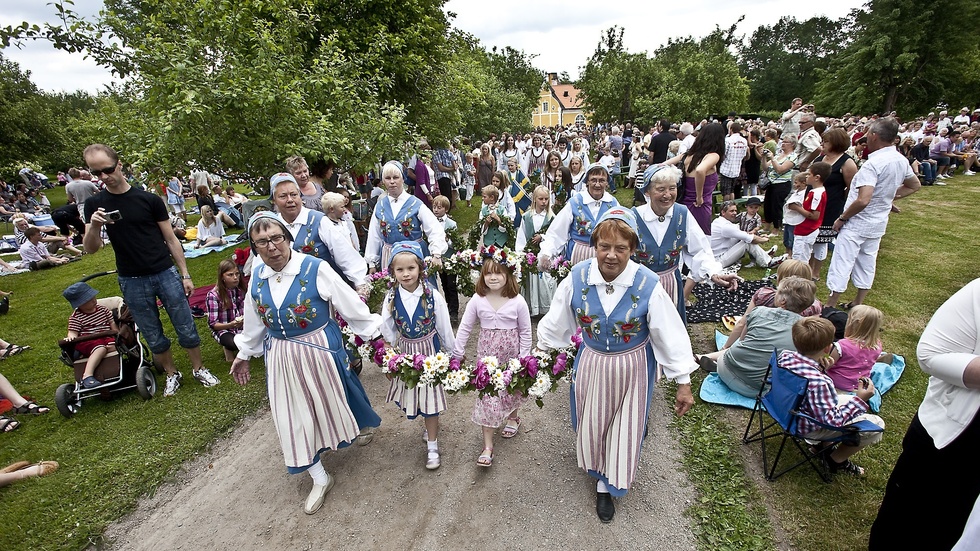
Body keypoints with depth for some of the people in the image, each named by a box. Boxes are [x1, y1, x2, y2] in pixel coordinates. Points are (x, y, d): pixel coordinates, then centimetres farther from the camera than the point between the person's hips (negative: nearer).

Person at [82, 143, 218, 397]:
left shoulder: (149, 199, -3)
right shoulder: (95, 204, 3)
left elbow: (171, 239, 1)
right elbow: (91, 249, -2)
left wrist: (185, 275, -2)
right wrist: (94, 226, -23)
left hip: (166, 274, -2)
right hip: (132, 282, 2)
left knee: (186, 328, 5)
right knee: (154, 338, 12)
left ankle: (199, 369, 22)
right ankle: (172, 374, 30)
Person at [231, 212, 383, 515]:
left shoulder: (316, 269, -20)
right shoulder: (257, 277, -3)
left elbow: (351, 306, -14)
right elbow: (254, 321, 13)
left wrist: (376, 333, -10)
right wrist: (244, 354, 23)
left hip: (320, 350, -4)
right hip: (281, 357, 5)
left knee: (332, 400, 16)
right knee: (294, 418, 9)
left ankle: (364, 425, 53)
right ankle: (320, 479, 29)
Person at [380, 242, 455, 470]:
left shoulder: (433, 296, -16)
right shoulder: (391, 298, -10)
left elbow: (444, 328, -5)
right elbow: (387, 331, -1)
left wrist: (452, 354, 2)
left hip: (430, 351, -2)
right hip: (405, 353, 3)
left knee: (429, 396, 6)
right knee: (411, 393, 14)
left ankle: (432, 445, 26)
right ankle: (431, 427, 43)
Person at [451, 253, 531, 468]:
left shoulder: (517, 301, -13)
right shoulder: (477, 300, -10)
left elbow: (525, 331, -4)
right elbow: (465, 327, -2)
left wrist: (524, 357, -4)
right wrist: (458, 352, -3)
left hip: (511, 354, 0)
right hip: (487, 354, 0)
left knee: (512, 389, 20)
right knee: (487, 396, 0)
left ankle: (513, 417, 53)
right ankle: (487, 446, 11)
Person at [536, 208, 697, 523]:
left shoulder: (648, 285, -23)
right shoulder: (578, 277, -19)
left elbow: (671, 335, -13)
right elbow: (556, 323, -5)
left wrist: (684, 383, -8)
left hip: (632, 370, -1)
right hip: (591, 365, 2)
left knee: (624, 430, 16)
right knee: (591, 425, 21)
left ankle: (608, 485, 45)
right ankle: (601, 479, 54)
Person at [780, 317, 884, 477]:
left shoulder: (785, 355, -17)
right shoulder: (819, 382, -38)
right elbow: (833, 420, -26)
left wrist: (821, 366, 3)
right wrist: (860, 399, -19)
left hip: (790, 409, 7)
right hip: (808, 428, -7)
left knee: (847, 400, 22)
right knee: (876, 424, 4)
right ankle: (837, 460, 18)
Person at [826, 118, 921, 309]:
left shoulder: (873, 163, -23)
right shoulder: (901, 160, 5)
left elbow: (863, 200, -31)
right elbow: (914, 185, 22)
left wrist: (842, 218, -19)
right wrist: (890, 196, 16)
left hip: (856, 224, -9)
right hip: (878, 223, 9)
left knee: (841, 264, -2)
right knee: (867, 264, 17)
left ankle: (830, 307, 4)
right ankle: (857, 305, 28)